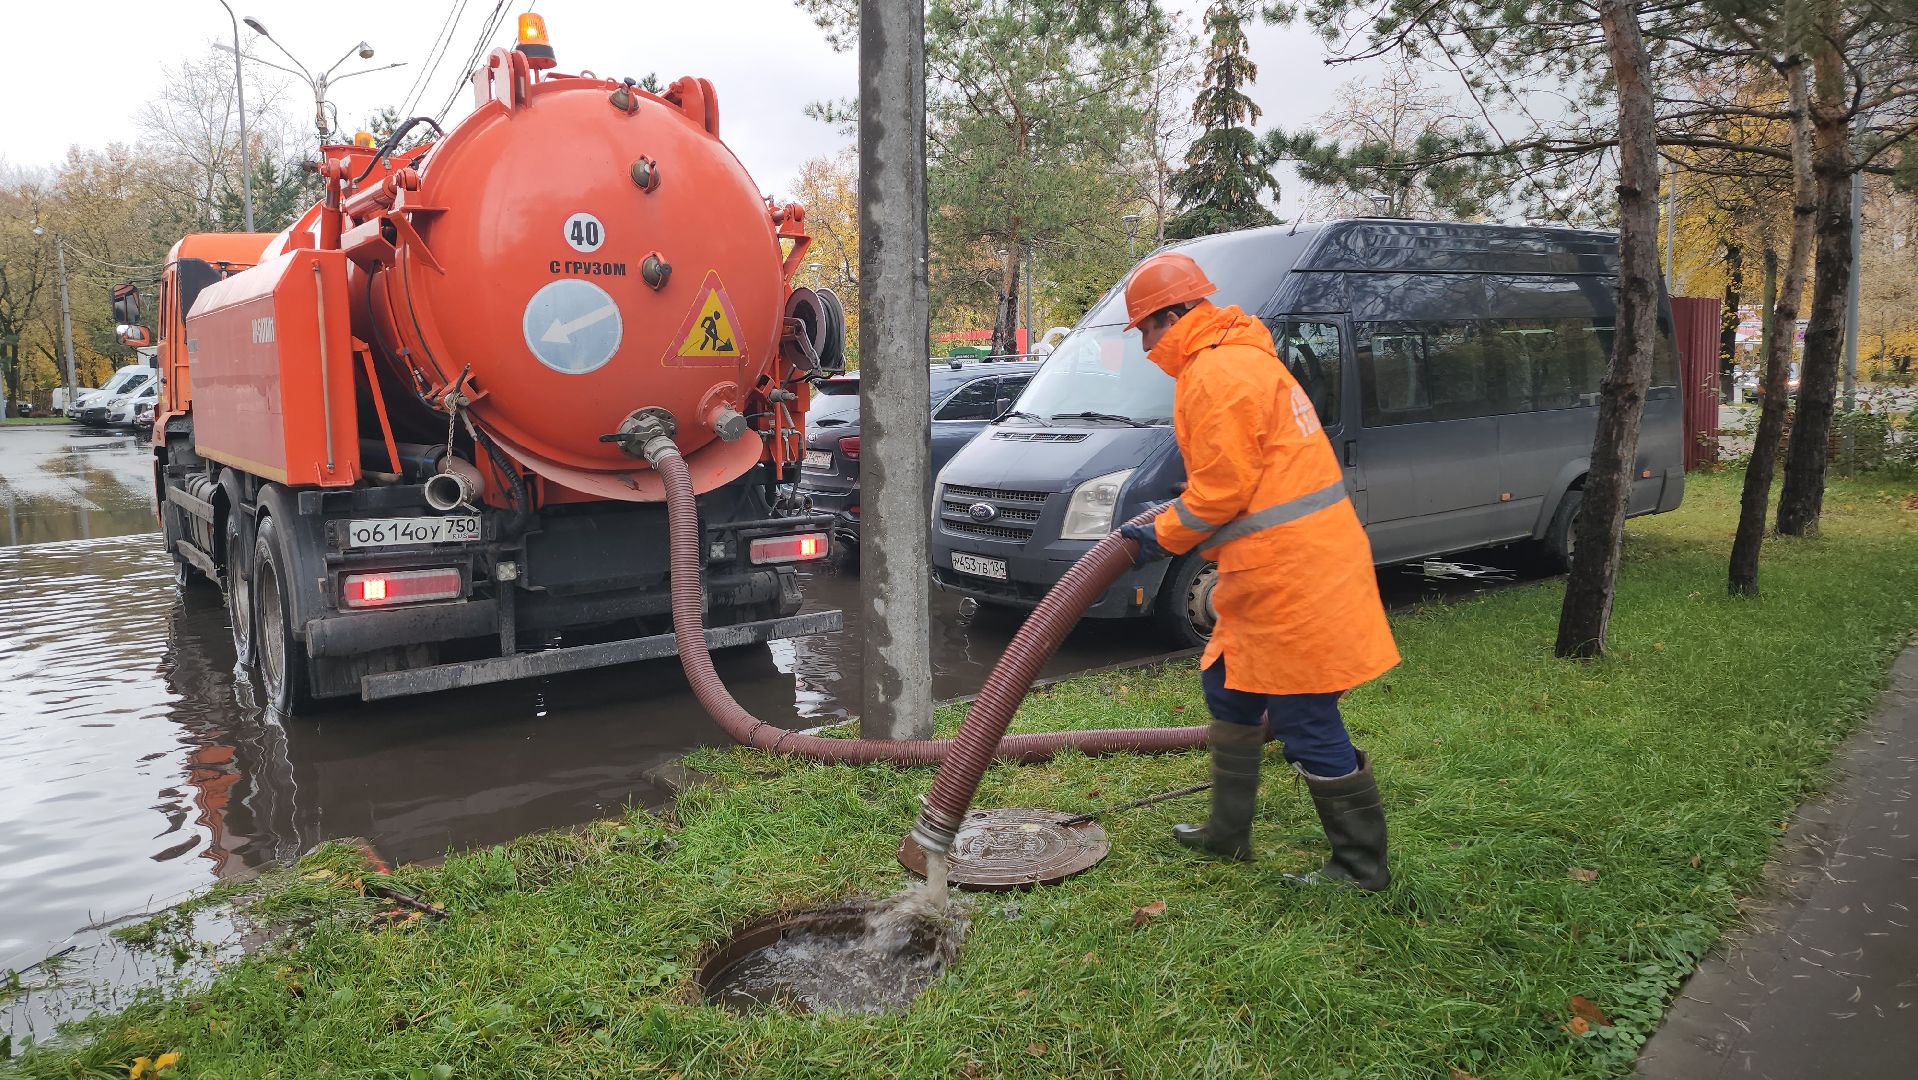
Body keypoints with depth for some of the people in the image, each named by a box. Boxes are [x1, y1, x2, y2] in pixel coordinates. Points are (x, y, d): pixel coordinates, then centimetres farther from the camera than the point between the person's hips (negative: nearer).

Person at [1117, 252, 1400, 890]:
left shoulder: (1216, 374, -16)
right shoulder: (1241, 358, 18)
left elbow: (1221, 488, -17)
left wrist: (1163, 536, -3)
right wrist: (1169, 523, 16)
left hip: (1288, 573, -11)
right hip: (1297, 559, 11)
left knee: (1307, 723, -2)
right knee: (1230, 688, 21)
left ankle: (1362, 866, 13)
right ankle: (1229, 832, 34)